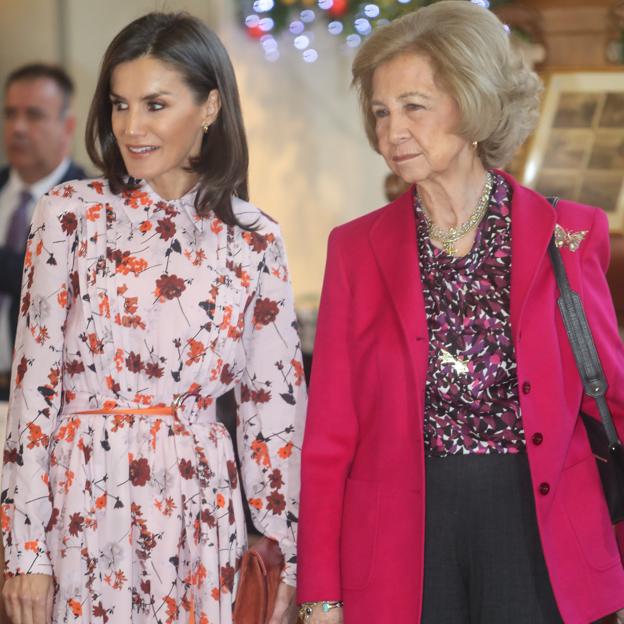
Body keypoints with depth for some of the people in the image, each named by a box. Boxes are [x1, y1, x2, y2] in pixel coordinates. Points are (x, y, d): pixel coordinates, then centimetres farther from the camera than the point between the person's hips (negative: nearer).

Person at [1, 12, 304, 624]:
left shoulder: (253, 241, 3)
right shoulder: (71, 214, -1)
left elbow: (275, 402, 6)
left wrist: (285, 553, 5)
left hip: (201, 515, 2)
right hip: (81, 504, -1)